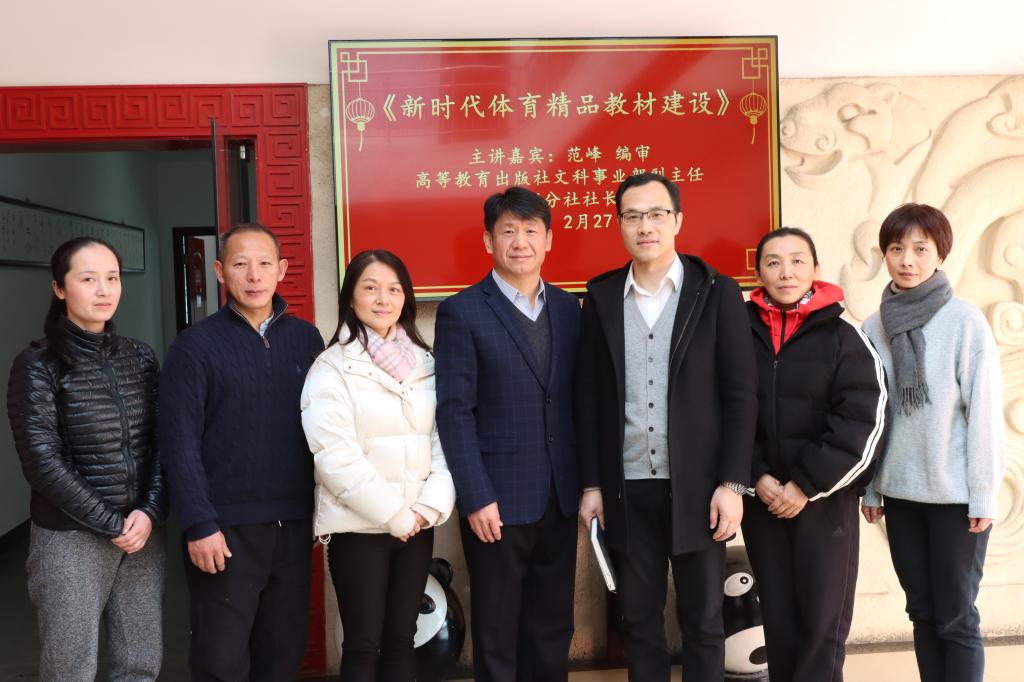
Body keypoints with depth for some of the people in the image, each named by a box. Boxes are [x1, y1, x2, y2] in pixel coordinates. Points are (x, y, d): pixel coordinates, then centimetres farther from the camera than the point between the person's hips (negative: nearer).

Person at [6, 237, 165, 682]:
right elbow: (42, 461, -12)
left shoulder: (139, 357, 7)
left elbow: (162, 442, 6)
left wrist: (150, 512, -9)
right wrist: (111, 524, -13)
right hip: (71, 539, -4)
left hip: (143, 532, 4)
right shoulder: (38, 365, -6)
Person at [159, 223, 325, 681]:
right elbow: (180, 444, -9)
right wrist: (199, 526, -13)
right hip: (227, 527, -3)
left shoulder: (306, 339, 7)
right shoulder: (194, 346, -5)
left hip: (294, 523, 4)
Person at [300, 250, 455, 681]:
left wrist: (430, 507, -9)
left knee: (401, 638, 11)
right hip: (359, 525, -4)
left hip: (416, 524, 4)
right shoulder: (332, 368, -5)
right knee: (363, 644, 2)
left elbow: (445, 440, 5)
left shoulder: (426, 364, 9)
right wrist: (394, 515, -12)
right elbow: (336, 457, -13)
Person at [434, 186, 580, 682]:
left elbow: (576, 400, 11)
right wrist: (476, 497, -14)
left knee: (553, 627, 14)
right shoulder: (462, 312, -5)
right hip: (499, 498, -4)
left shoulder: (569, 308, 9)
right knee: (496, 632, 8)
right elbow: (455, 411, -10)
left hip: (559, 497, 5)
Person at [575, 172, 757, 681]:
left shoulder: (717, 293, -1)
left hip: (697, 486, -2)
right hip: (627, 488, 2)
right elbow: (588, 397, 5)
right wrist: (591, 484, 2)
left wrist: (732, 484, -10)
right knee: (639, 620, 11)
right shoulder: (601, 296, 6)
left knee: (702, 620, 9)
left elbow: (741, 395, -4)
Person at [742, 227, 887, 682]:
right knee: (778, 615, 10)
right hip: (761, 498, 2)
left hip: (825, 498, -2)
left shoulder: (842, 336, -3)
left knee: (824, 617, 2)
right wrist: (757, 476, -8)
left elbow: (862, 419, -8)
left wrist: (807, 484, -12)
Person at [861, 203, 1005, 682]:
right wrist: (869, 486, 7)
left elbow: (985, 410, -9)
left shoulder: (964, 320, -9)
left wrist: (984, 494, -9)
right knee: (922, 612, 14)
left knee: (956, 617, 5)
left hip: (956, 495, -4)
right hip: (899, 492, 4)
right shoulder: (873, 327, 2)